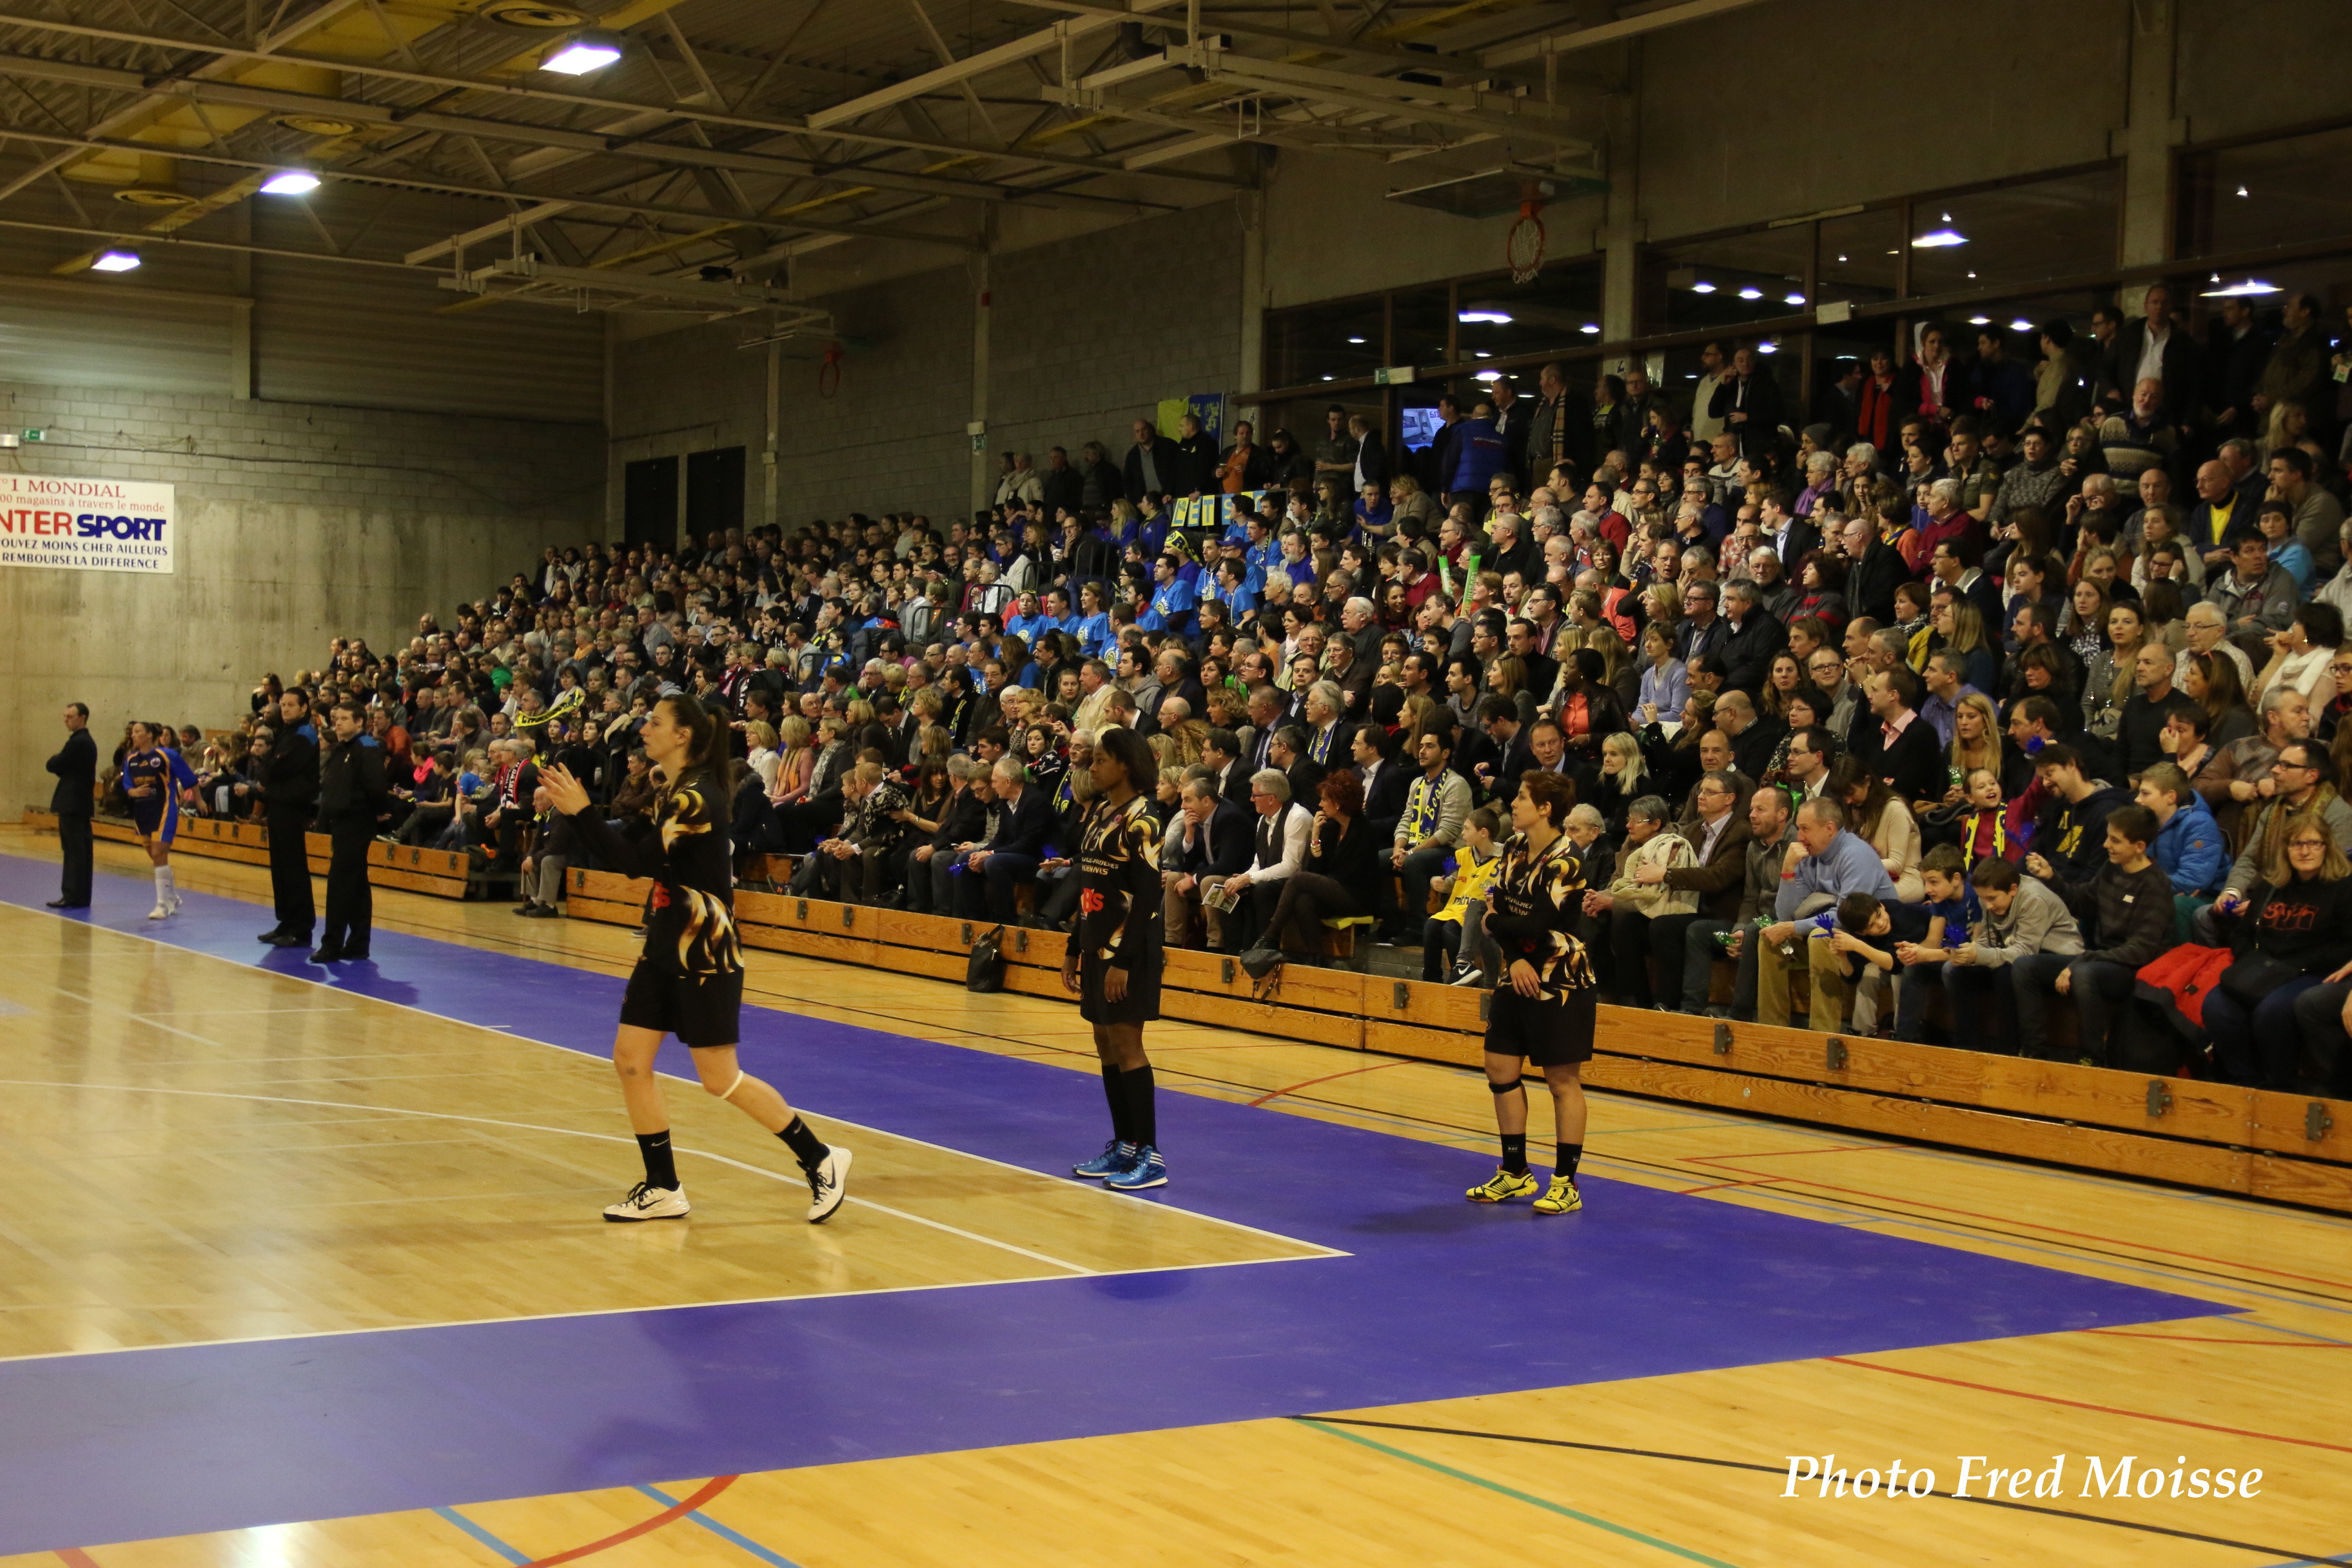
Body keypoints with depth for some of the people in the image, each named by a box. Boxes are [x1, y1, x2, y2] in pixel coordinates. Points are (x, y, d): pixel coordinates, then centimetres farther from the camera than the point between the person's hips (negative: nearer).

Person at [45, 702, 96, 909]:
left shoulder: (77, 743, -15)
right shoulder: (87, 742, 16)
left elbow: (53, 766, -12)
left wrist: (56, 758, 7)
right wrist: (61, 763, 1)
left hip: (72, 805, -10)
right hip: (82, 803, 10)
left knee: (74, 852, -8)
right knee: (81, 851, 10)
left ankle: (73, 897, -9)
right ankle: (81, 896, 13)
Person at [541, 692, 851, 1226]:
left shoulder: (698, 798, -19)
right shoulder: (667, 790, 9)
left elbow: (635, 860, -24)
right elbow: (628, 858, 14)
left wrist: (581, 811, -23)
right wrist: (572, 809, 7)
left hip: (706, 949, -9)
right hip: (666, 942, 9)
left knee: (720, 1078, -5)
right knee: (630, 1058, 4)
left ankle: (821, 1161, 8)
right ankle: (663, 1188, 14)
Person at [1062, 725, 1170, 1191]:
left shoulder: (1139, 820, -13)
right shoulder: (1098, 812, 13)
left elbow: (1147, 896, -18)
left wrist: (1124, 960, -21)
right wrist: (1074, 948, 18)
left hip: (1127, 948, -9)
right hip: (1096, 943, 9)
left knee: (1126, 1044, -8)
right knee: (1105, 1045, 11)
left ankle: (1150, 1157, -4)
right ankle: (1123, 1146, 20)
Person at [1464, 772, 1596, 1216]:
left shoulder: (1565, 860, -16)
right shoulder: (1514, 847, 7)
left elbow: (1535, 926, -22)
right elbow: (1495, 911, 2)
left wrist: (1498, 923, -4)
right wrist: (1515, 958, -13)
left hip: (1560, 980, -8)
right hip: (1518, 975, 8)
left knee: (1563, 1079, -2)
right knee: (1501, 1069, 9)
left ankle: (1566, 1183, 5)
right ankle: (1515, 1173, 23)